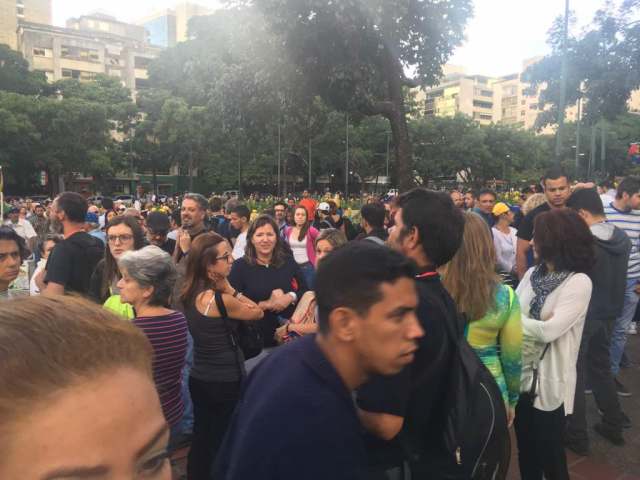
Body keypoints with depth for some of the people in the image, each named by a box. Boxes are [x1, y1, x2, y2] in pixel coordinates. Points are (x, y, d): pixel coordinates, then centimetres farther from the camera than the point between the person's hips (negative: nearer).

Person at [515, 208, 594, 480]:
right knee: (525, 450, 22)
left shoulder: (579, 282, -16)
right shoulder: (532, 273, 4)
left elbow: (548, 330, -25)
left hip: (549, 382, -6)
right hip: (522, 374, 6)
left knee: (550, 454, 13)